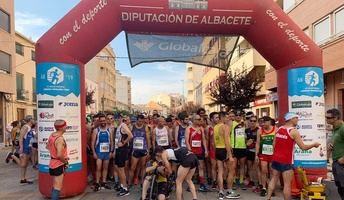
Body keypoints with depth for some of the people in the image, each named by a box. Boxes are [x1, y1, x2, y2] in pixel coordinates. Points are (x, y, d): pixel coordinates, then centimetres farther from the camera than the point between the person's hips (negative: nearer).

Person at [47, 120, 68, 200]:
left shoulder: (52, 135, 3)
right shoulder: (60, 139, -25)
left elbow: (47, 147, 21)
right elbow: (59, 155, -32)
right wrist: (65, 161, -16)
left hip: (53, 164, 9)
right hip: (58, 165, -9)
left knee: (55, 186, 22)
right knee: (57, 187, -2)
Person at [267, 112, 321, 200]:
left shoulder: (279, 129, 6)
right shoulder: (294, 131, -13)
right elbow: (303, 147, -11)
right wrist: (314, 144, 5)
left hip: (276, 159, 7)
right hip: (286, 161, -6)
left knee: (274, 179, 16)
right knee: (287, 183, 2)